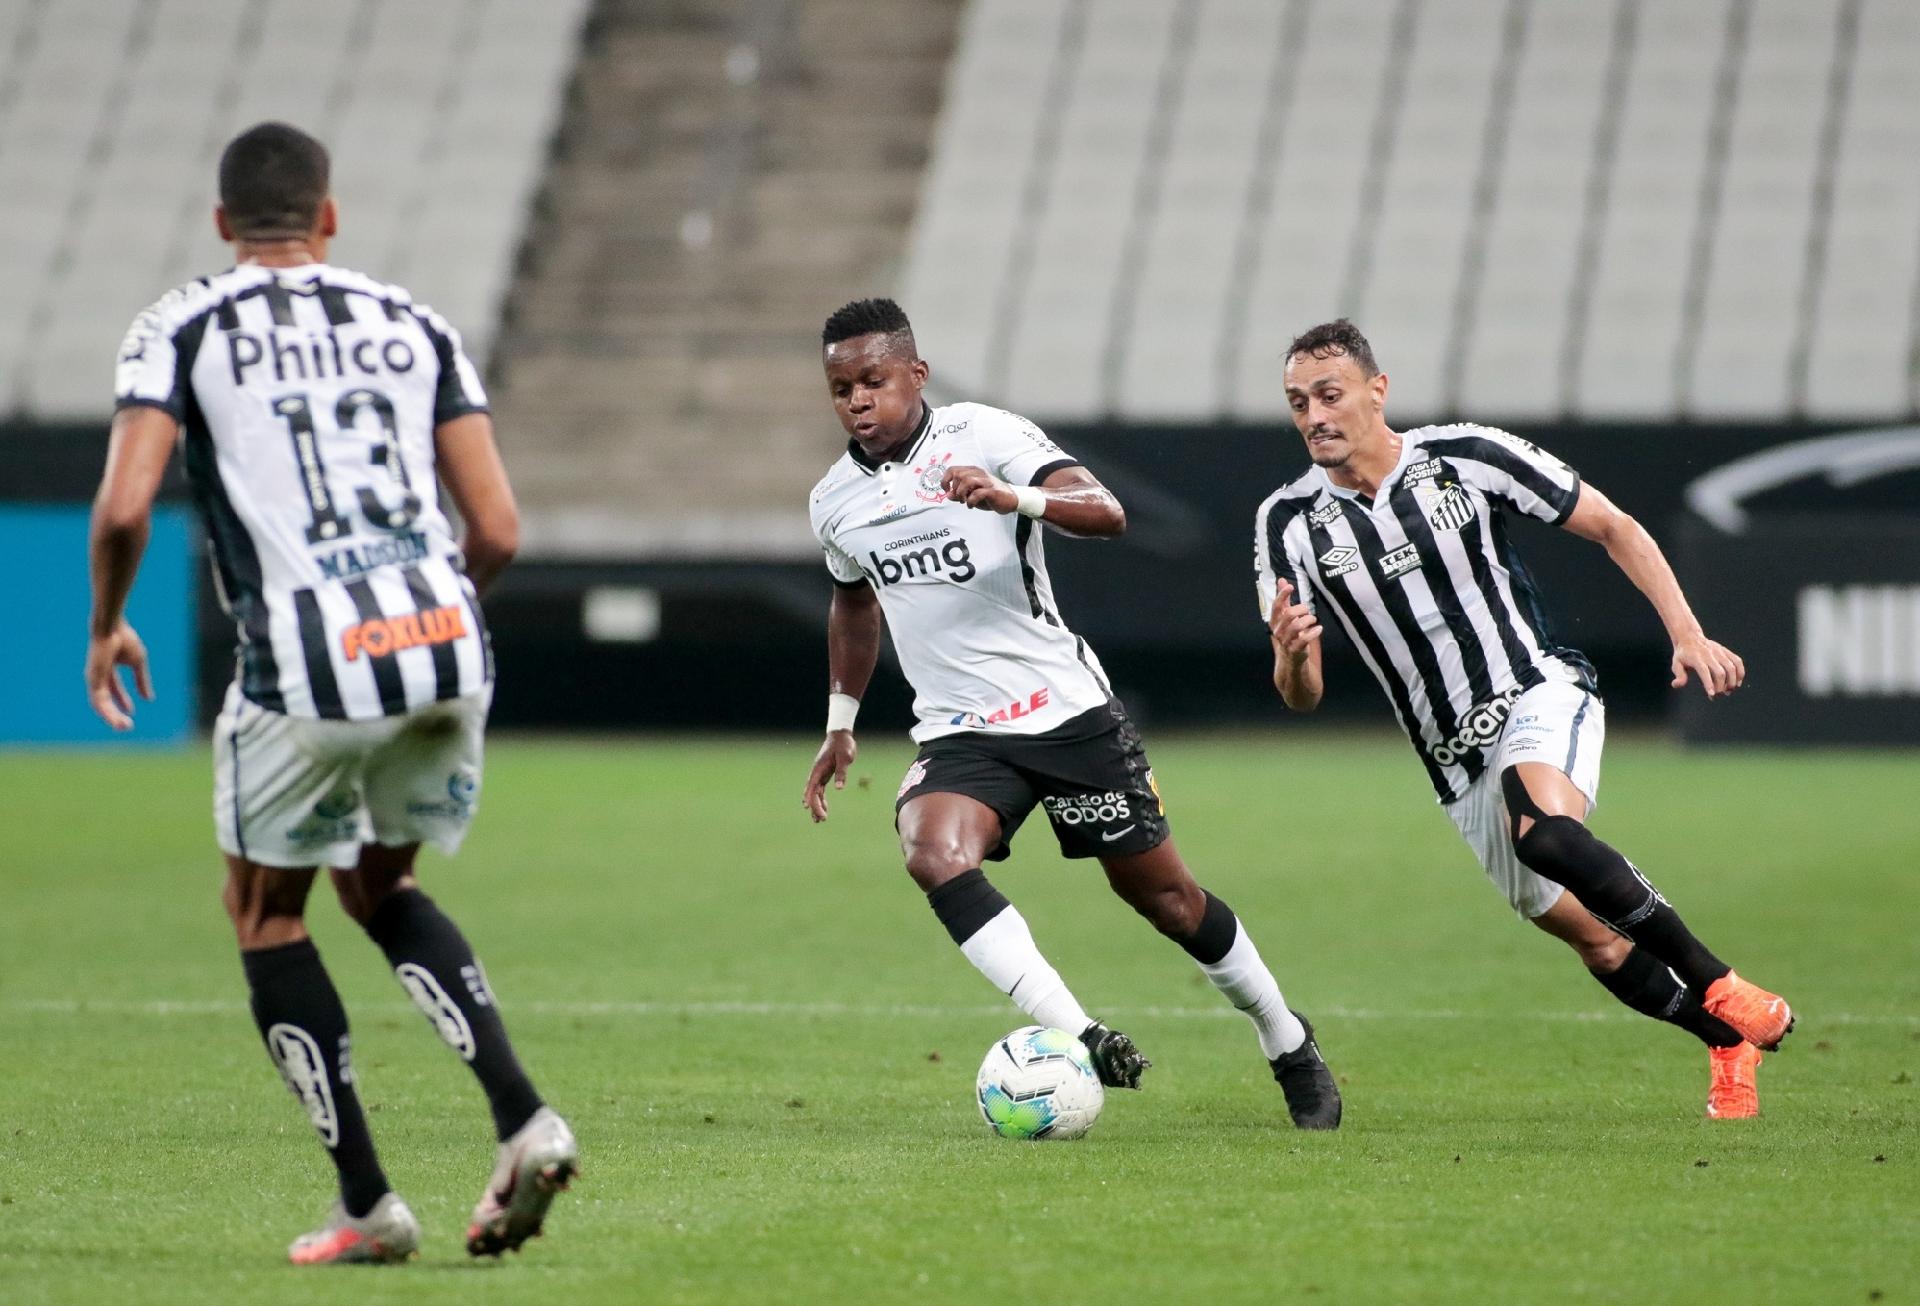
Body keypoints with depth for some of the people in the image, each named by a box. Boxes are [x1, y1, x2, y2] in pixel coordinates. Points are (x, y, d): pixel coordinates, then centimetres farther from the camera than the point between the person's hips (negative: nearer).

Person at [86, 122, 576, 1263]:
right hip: (448, 654, 4)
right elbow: (498, 530, 9)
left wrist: (107, 626, 12)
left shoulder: (181, 329, 6)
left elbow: (124, 507, -7)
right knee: (378, 887, 27)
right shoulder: (415, 326, 15)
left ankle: (368, 1205, 13)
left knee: (268, 913, 19)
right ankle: (523, 1117, 7)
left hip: (309, 668, -4)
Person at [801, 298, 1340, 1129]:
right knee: (934, 856, -29)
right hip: (956, 736, 3)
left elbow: (1105, 513, -25)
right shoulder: (834, 502, 5)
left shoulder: (984, 437, -11)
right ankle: (1077, 1039, -32)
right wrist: (840, 723, 25)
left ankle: (1288, 1044, 29)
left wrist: (1013, 498, -42)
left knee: (1160, 892, 5)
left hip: (1066, 709, -3)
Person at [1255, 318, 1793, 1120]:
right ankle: (1730, 1044, 27)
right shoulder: (1288, 523, -3)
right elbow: (1303, 697, -2)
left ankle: (1720, 989, -24)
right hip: (1458, 767, 4)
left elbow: (1613, 528, 1)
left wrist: (1688, 635, -10)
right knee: (1594, 941, 4)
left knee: (1545, 834, -35)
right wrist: (1290, 657, -26)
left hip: (1540, 698, -4)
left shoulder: (1465, 456, -8)